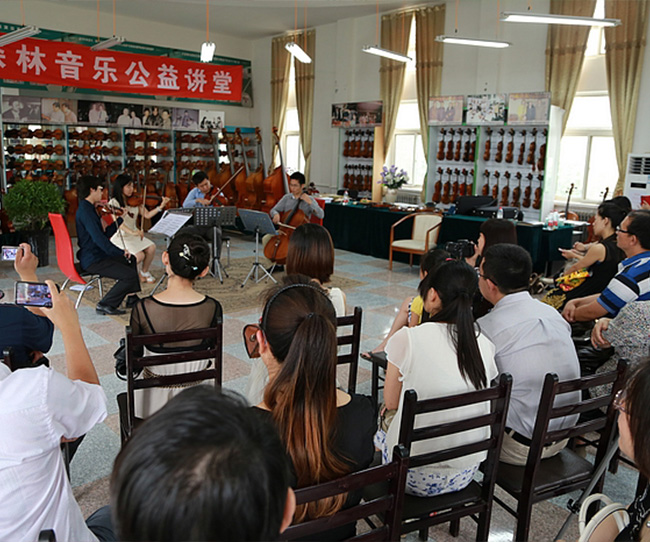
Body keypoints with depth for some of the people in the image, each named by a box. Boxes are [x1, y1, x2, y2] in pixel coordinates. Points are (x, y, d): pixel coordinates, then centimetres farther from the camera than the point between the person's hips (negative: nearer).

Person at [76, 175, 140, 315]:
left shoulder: (87, 209, 13)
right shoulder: (85, 211, -20)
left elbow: (105, 234, 17)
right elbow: (99, 239, -29)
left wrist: (120, 219, 20)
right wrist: (120, 252, -26)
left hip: (97, 255, 11)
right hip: (92, 260, -11)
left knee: (131, 260, 25)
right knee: (130, 275, -19)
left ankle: (132, 297, 27)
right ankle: (106, 305, -6)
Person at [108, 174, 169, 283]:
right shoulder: (113, 203, -12)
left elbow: (147, 215, 1)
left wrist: (161, 206, -12)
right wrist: (132, 232, -38)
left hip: (133, 235, 6)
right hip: (119, 237, -6)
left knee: (151, 247, -16)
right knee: (139, 255, -24)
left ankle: (144, 272, 6)